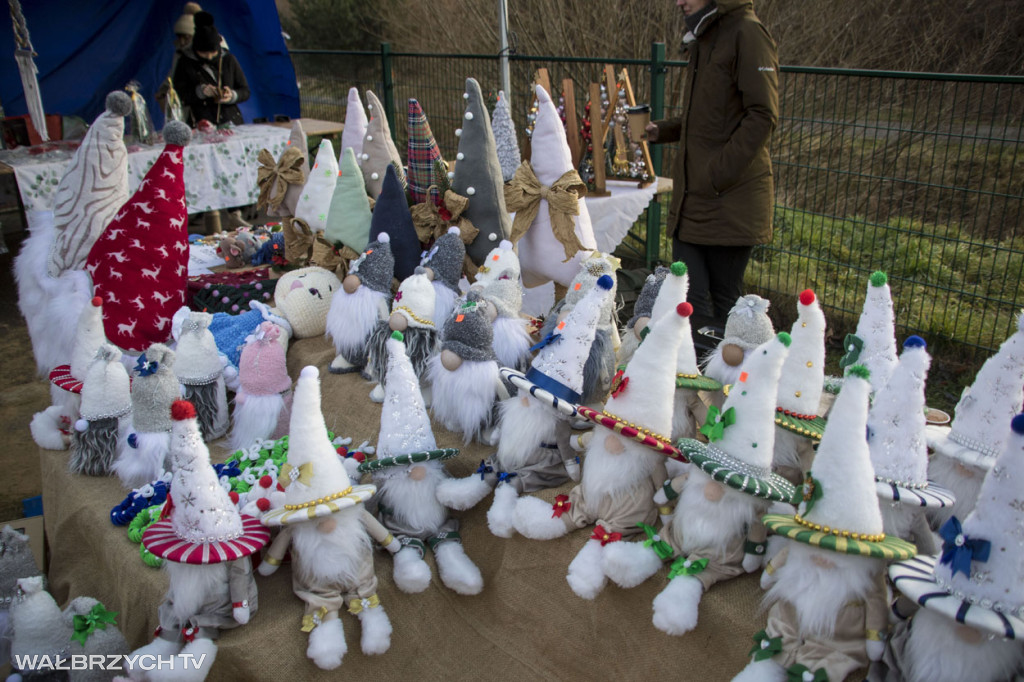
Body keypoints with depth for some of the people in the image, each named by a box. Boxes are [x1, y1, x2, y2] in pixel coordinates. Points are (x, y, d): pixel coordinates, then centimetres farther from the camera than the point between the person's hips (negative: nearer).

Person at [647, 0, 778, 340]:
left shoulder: (746, 34, -8)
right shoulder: (702, 40, 19)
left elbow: (762, 116, -15)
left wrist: (717, 174, -20)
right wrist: (663, 131, 11)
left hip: (730, 199, -8)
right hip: (692, 198, 8)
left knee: (724, 302, 2)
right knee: (690, 299, 6)